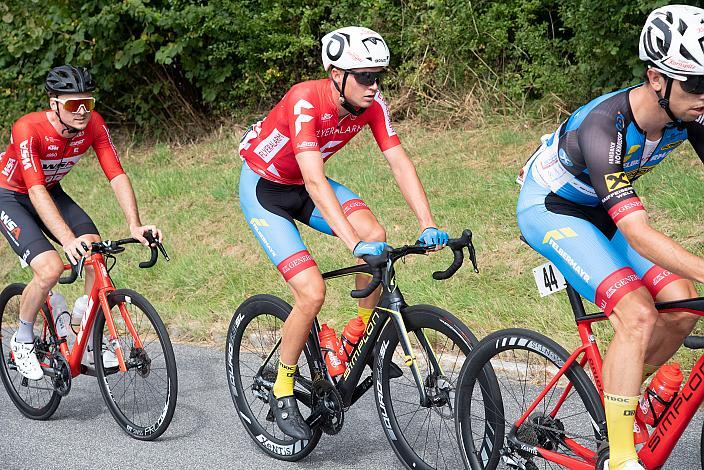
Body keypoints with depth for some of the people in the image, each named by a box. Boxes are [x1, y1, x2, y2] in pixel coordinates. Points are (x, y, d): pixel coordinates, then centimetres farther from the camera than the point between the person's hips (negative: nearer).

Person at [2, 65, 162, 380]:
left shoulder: (93, 124, -20)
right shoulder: (28, 128, -34)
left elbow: (117, 175, -23)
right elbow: (36, 191, -42)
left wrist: (135, 226, -37)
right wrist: (69, 240, -54)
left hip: (51, 193, 5)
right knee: (50, 269, -25)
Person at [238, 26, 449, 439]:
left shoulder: (372, 105, -15)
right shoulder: (305, 102, -34)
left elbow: (401, 163, -17)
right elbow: (315, 182, -42)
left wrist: (429, 227, -29)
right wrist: (353, 244, -51)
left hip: (304, 184, 5)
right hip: (263, 187, -5)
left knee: (376, 236, -23)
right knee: (312, 291, -19)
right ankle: (283, 391, 2)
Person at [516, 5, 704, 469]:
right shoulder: (604, 126, -37)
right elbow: (638, 234, -43)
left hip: (599, 210, 7)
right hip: (550, 210, -7)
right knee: (638, 314, -25)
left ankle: (621, 394, 14)